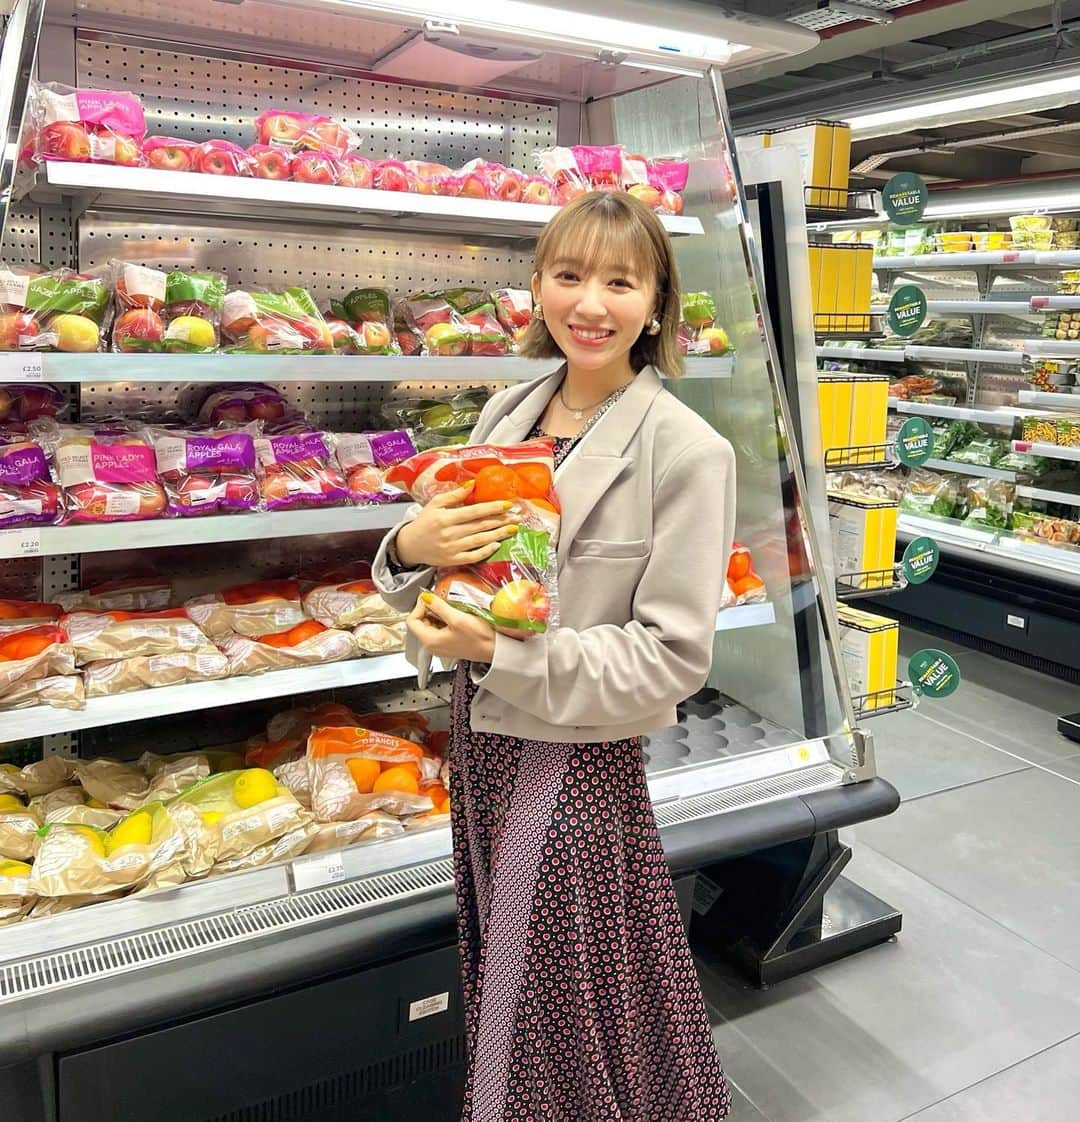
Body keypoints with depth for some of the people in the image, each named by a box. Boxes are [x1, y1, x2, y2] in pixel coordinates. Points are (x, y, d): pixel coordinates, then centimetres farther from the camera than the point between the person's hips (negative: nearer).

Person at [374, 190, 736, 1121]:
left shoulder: (686, 452, -15)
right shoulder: (506, 413, 3)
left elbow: (673, 659, -16)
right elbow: (442, 586, 10)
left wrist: (502, 653, -21)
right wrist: (411, 550, -13)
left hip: (578, 764, -5)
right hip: (480, 740, 6)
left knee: (573, 1026, 13)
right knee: (499, 996, 23)